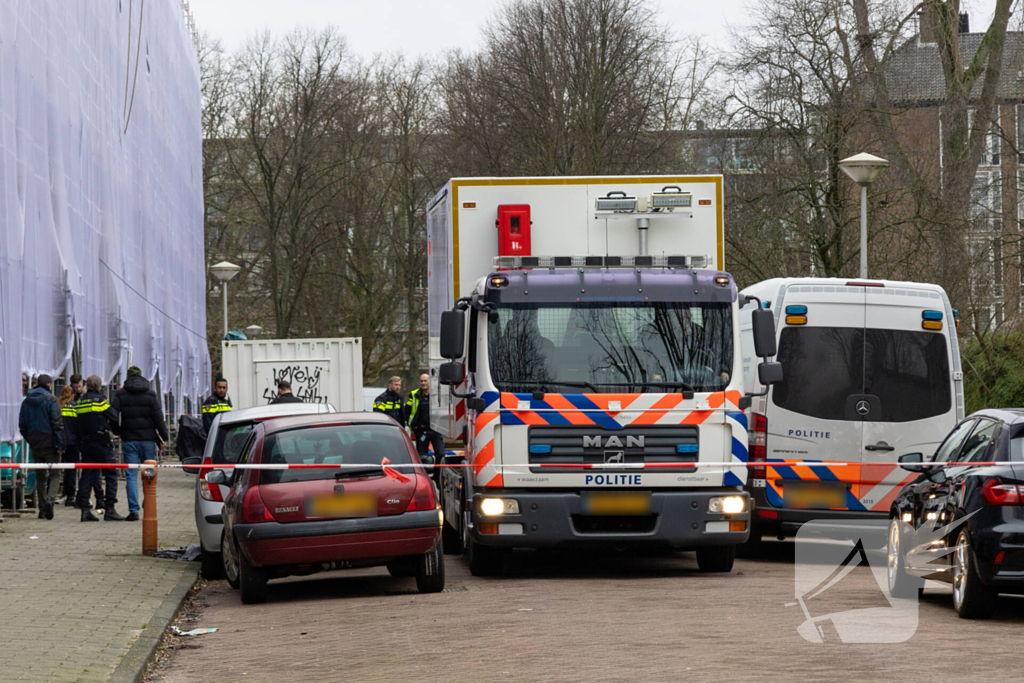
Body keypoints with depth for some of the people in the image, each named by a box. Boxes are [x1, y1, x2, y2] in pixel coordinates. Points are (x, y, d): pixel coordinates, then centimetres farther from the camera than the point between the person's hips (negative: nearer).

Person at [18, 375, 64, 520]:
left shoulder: (26, 401, 9)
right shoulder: (50, 399, -8)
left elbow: (22, 425, 11)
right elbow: (57, 424, -13)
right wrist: (60, 445, -11)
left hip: (35, 446, 5)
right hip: (50, 444, -5)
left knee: (40, 476, 12)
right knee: (54, 475, 2)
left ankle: (42, 509, 10)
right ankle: (50, 498, -23)